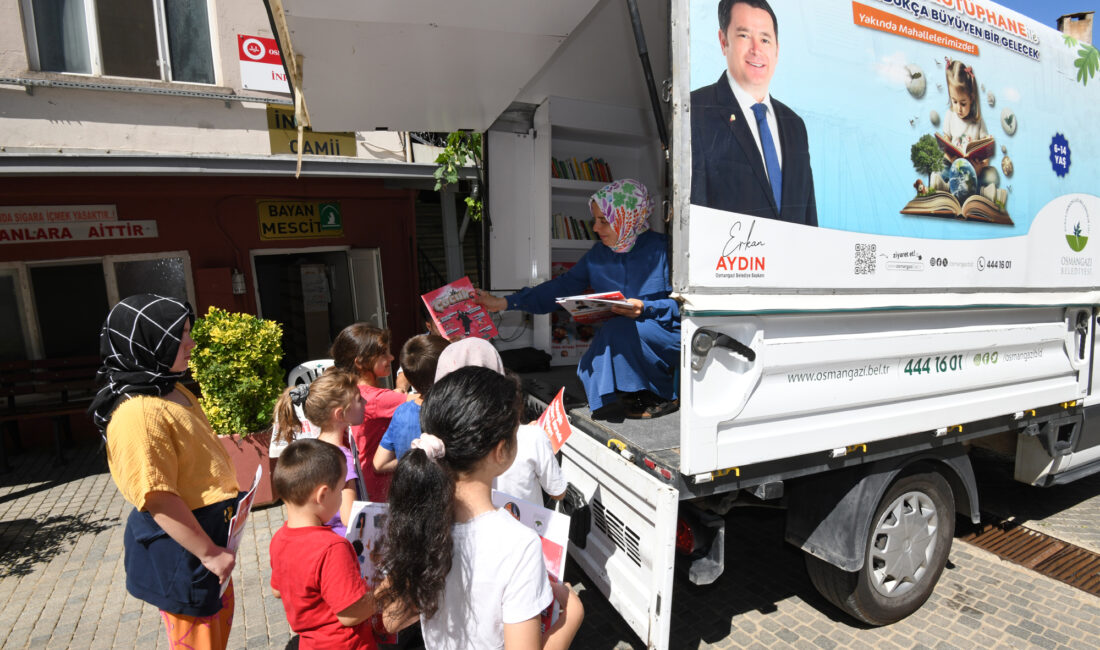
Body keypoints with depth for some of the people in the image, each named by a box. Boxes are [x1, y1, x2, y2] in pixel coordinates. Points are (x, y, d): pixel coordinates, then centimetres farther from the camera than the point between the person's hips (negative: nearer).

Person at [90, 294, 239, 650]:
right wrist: (208, 552, -20)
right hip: (177, 546, -9)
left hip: (208, 529, 9)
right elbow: (158, 499, -26)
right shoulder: (138, 414, -27)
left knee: (219, 621, 26)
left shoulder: (173, 391, 3)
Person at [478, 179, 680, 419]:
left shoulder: (660, 249, -9)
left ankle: (665, 397, -10)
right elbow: (562, 287, 5)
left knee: (621, 331, -33)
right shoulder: (598, 255, 6)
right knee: (589, 368, -22)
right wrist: (505, 303, 0)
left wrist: (646, 309, -26)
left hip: (668, 334, -4)